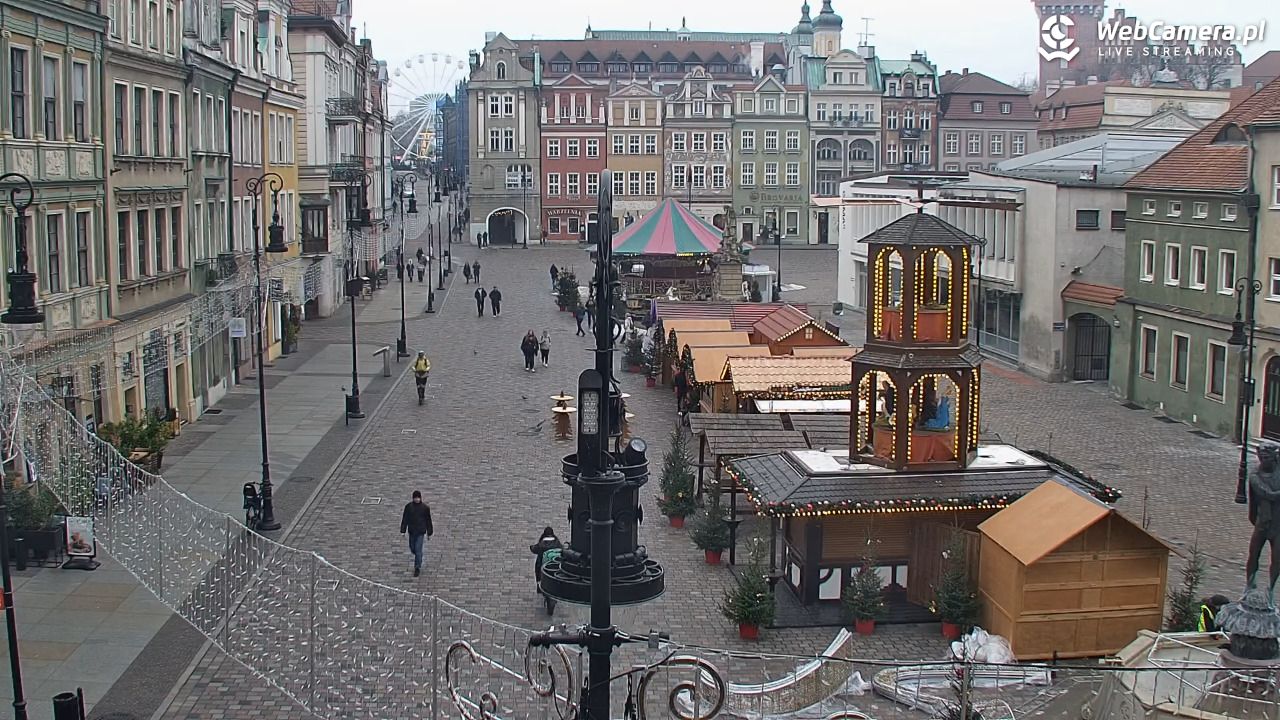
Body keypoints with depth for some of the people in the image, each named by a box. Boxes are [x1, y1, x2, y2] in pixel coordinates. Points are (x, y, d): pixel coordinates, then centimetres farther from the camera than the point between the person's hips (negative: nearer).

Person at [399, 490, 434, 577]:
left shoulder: (425, 507, -4)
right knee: (412, 549, 13)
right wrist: (403, 531, -2)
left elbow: (428, 520, 3)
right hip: (411, 531, 3)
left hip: (420, 532, -3)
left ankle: (418, 568, -1)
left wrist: (429, 532, 5)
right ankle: (418, 559, 44)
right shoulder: (408, 506, -3)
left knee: (418, 549, -8)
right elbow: (404, 519, 1)